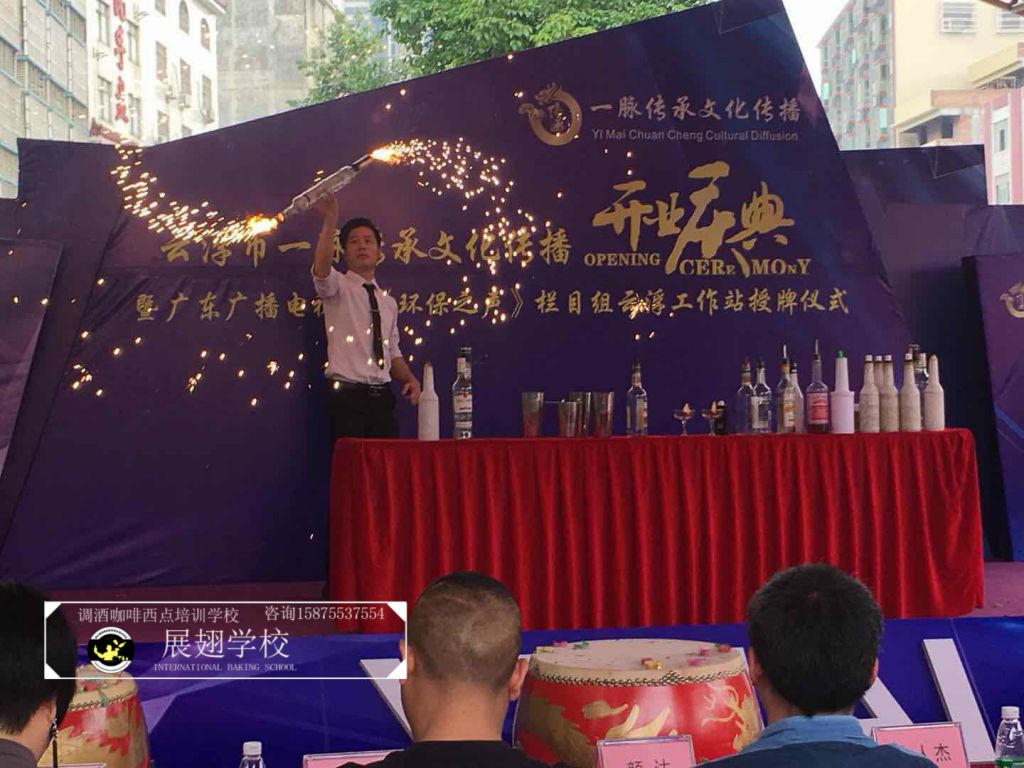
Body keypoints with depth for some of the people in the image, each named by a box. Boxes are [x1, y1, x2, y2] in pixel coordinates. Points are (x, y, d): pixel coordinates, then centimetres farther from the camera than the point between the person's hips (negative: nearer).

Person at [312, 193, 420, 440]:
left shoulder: (388, 302, 17)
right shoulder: (337, 286, 1)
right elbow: (321, 268, -22)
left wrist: (410, 380, 3)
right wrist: (330, 221, -34)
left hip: (382, 396, 5)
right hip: (348, 395, -5)